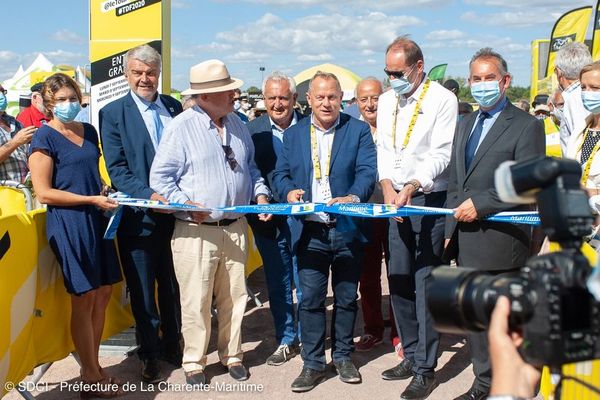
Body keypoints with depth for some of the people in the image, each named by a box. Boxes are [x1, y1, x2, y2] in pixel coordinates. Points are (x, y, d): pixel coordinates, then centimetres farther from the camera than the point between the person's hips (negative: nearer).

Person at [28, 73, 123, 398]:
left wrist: (106, 194, 6)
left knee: (103, 293, 9)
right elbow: (44, 192, -13)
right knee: (83, 299, 0)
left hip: (96, 219, 7)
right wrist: (92, 199, -15)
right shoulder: (44, 137, -8)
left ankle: (92, 368, 24)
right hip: (67, 222, -7)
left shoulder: (89, 132, 12)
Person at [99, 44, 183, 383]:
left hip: (175, 212, 3)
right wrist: (149, 196, -22)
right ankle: (150, 355, 24)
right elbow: (117, 168, -10)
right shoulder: (113, 113, -4)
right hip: (139, 216, -3)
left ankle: (173, 346, 33)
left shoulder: (173, 107, 7)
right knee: (143, 290, 9)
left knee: (172, 285, 16)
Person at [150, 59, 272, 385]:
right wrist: (186, 204, -19)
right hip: (195, 230, -5)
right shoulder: (181, 127, -9)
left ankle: (232, 355, 28)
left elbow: (250, 167, 22)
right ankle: (194, 363, 18)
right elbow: (160, 177, -8)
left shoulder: (236, 123, 10)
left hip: (236, 228, 5)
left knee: (234, 297, 12)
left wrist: (260, 193, 4)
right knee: (196, 302, 1)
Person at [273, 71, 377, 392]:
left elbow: (367, 170, -9)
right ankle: (313, 363, 14)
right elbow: (280, 173, 10)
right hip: (310, 231, 1)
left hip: (348, 230, -1)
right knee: (310, 299, 2)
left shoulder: (358, 130, 2)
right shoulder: (293, 134, 10)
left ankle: (343, 357, 27)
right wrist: (288, 191, -13)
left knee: (346, 297, 11)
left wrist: (353, 197, -27)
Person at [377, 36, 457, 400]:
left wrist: (412, 186, -28)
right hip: (397, 200, 7)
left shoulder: (443, 100, -9)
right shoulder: (387, 101, 10)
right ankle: (412, 356, 27)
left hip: (430, 200, -7)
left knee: (425, 284, -5)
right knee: (399, 281, 12)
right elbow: (384, 149, 9)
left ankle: (426, 369, 4)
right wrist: (388, 187, -7)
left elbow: (440, 154, -15)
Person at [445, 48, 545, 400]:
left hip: (500, 242, -7)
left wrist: (480, 204, -16)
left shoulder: (527, 126, -6)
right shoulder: (465, 125, 17)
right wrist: (452, 230, 14)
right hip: (467, 242, 7)